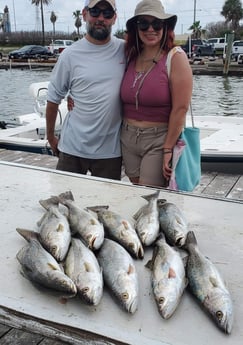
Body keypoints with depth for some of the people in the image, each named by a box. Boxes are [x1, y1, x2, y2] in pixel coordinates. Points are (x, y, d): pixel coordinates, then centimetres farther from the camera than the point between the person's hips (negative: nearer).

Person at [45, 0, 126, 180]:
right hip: (73, 147, 0)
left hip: (111, 150, 1)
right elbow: (54, 99, 4)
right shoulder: (70, 55, -3)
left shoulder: (125, 50, 0)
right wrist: (51, 137, 8)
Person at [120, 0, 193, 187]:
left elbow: (180, 108, -14)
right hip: (128, 138, 5)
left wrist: (168, 149, -14)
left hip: (159, 139, -5)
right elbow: (125, 100, 11)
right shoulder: (131, 58, 6)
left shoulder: (175, 57, -10)